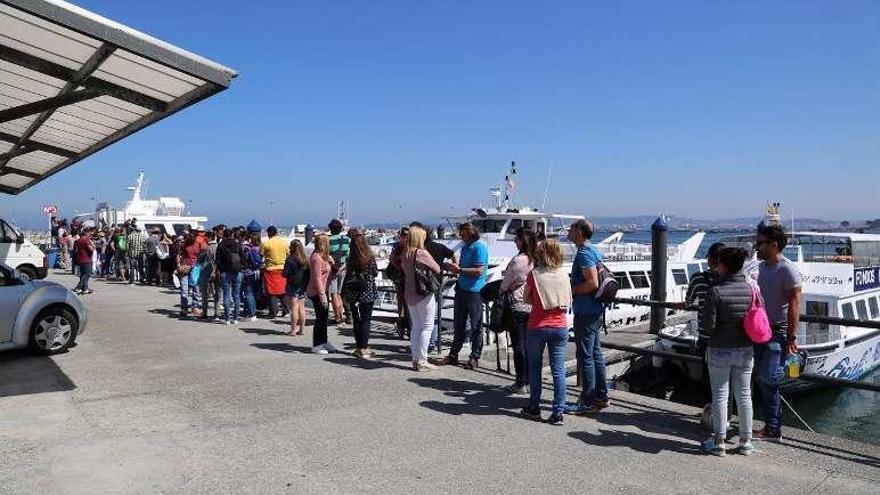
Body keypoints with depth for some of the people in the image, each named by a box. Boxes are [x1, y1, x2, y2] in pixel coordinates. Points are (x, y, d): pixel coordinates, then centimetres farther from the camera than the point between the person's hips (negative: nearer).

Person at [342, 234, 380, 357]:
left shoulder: (351, 260, -6)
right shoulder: (370, 258, -8)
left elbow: (347, 277, -4)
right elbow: (375, 273, 3)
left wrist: (343, 293, 5)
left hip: (354, 294, 1)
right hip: (368, 293, -1)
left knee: (356, 320, 11)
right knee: (366, 320, 4)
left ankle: (359, 346, 16)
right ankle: (364, 348, 2)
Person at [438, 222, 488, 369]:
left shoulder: (480, 247, -11)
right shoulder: (465, 247, 16)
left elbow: (479, 271, -18)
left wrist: (459, 269, -15)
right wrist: (455, 268, 4)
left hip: (475, 291, -8)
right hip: (462, 289, 8)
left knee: (475, 326, 2)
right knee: (458, 324, 13)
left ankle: (475, 357, 11)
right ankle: (453, 355, 21)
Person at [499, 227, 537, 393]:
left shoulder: (518, 260, -17)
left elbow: (505, 284, -8)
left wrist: (498, 294, 10)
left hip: (517, 306, -6)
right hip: (532, 306, 7)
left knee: (518, 346, 1)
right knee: (528, 345, 14)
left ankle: (520, 383, 6)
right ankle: (528, 379, 22)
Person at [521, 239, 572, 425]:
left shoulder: (534, 274, -9)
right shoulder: (564, 275, -1)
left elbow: (527, 298, 2)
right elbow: (568, 303, 8)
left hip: (537, 327, -2)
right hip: (560, 328, 2)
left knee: (535, 367, 13)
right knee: (558, 369, 4)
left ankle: (534, 408, 20)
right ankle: (558, 412, 3)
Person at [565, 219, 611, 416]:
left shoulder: (584, 253, -16)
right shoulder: (595, 251, 15)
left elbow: (592, 282, -25)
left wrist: (571, 290, -13)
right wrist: (573, 289, 17)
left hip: (586, 312, -10)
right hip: (596, 310, 10)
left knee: (585, 356, -5)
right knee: (596, 353, 15)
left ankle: (588, 401, 0)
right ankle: (601, 396, 24)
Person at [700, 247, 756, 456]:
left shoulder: (715, 291, -18)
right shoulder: (751, 289, -4)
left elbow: (708, 327, -18)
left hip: (720, 351, -4)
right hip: (745, 351, 4)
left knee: (720, 396, 7)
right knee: (744, 395, 15)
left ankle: (719, 442, 14)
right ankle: (746, 441, 24)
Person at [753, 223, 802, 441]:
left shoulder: (788, 270, -14)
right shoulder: (763, 266, 12)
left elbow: (794, 305, -17)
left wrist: (792, 338, -20)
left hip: (778, 333, -8)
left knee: (768, 378, -10)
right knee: (763, 379, 10)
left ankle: (773, 429, 2)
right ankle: (771, 427, 19)